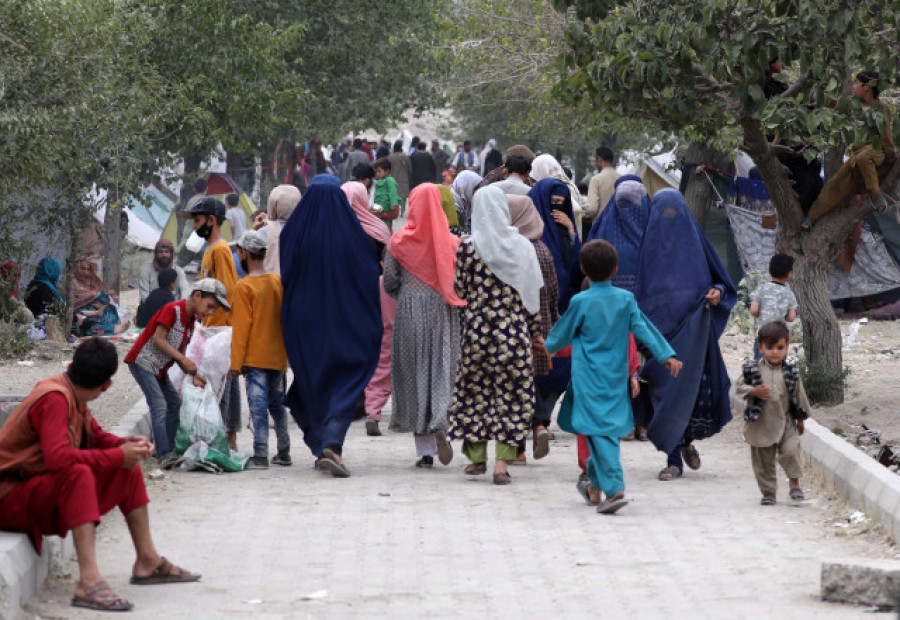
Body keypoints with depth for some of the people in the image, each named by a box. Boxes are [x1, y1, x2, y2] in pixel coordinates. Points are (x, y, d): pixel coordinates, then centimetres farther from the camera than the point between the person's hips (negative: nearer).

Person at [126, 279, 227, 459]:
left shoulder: (192, 320, 7)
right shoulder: (172, 309, -20)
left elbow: (178, 352, 8)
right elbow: (158, 340, -24)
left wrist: (192, 375, -6)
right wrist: (184, 360, -28)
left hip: (159, 368, 10)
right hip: (142, 361, -10)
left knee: (174, 402, 11)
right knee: (159, 404, -16)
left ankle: (170, 449, 16)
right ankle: (164, 455, -19)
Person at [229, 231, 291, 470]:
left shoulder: (245, 286, -11)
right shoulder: (278, 282, 7)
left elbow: (241, 327, -12)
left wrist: (236, 362, -10)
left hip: (255, 358, -6)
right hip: (278, 356, 6)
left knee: (258, 406, -6)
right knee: (277, 404, 15)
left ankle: (260, 456, -10)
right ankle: (283, 452, 20)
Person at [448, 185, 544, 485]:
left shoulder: (468, 246, -6)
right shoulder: (522, 246, 0)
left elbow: (460, 290, -3)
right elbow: (532, 294, 3)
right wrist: (536, 331, 11)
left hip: (478, 326, -1)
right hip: (514, 329, 1)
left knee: (475, 388, 13)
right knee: (510, 392, 5)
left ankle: (477, 456, 19)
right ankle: (503, 461, -2)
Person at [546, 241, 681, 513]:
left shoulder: (581, 302, -9)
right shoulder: (626, 299, 2)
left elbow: (563, 335, 2)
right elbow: (643, 328, -1)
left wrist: (549, 345, 23)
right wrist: (666, 355, 1)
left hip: (590, 377, -5)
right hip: (617, 377, 5)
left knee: (600, 431, -9)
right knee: (606, 429, 16)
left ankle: (614, 488, -22)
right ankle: (595, 486, 29)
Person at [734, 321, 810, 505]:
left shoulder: (791, 371, -1)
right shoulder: (752, 370, -4)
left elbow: (799, 394, 8)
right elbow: (739, 387, 0)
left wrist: (800, 418, 11)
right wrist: (753, 391, -19)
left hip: (785, 422, 0)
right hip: (761, 424, 0)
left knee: (790, 451, -15)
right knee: (763, 460, 6)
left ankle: (794, 482, 9)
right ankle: (768, 491, 21)